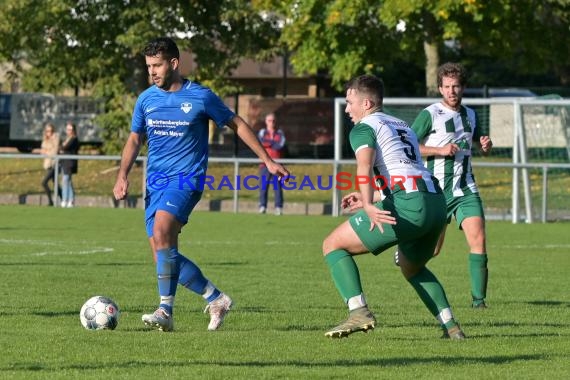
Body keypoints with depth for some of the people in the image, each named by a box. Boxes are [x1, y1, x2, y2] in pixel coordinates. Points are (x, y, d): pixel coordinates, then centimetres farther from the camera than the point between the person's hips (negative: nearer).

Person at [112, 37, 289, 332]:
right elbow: (135, 139, 18)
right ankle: (216, 299, 17)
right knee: (165, 257, -1)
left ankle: (166, 311, -29)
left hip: (186, 178, -6)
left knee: (161, 231, -29)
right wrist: (122, 176, 2)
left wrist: (268, 161, 8)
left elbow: (237, 125, 7)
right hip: (155, 182, 6)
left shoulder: (200, 97, -4)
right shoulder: (146, 99, 7)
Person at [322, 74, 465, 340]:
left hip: (407, 207, -8)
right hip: (437, 203, 8)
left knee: (333, 245, 2)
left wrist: (368, 206, -29)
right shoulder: (402, 126, 30)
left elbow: (365, 165, -15)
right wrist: (369, 198, 42)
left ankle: (359, 312, -15)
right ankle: (450, 326, 18)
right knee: (412, 269, 33)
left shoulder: (363, 128, 5)